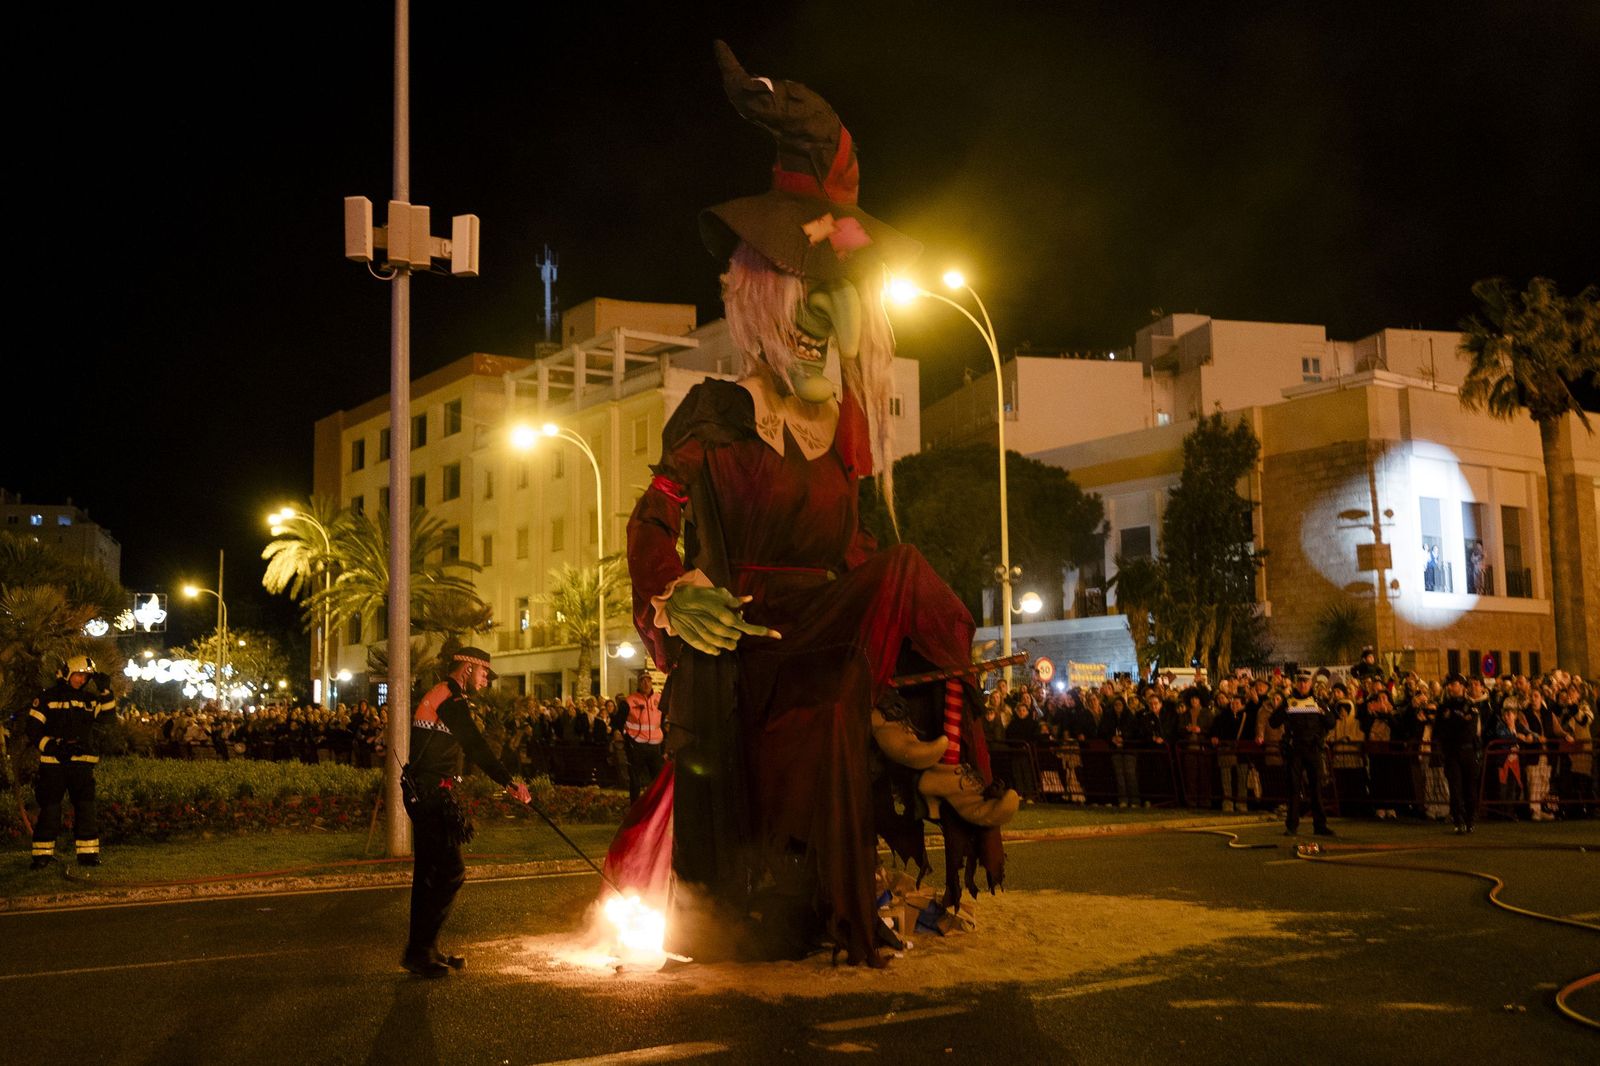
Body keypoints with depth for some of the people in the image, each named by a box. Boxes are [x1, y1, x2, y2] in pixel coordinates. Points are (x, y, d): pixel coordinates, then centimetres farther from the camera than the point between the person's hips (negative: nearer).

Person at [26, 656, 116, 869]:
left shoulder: (90, 699, 12)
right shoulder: (47, 698, 2)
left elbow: (108, 717, -2)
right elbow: (33, 729, -2)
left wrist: (106, 692, -12)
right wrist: (52, 747, -14)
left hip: (82, 763, 3)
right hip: (52, 763, -3)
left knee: (86, 808, 0)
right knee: (49, 807, -1)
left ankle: (88, 852, 4)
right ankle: (43, 854, 5)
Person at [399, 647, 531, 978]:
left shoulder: (439, 696, 20)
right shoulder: (451, 699, -13)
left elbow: (467, 748, 24)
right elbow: (475, 748, -23)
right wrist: (509, 783, -26)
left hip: (424, 793, 11)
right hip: (433, 794, -11)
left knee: (430, 873, 15)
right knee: (451, 871, -9)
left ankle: (422, 950, 21)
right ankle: (419, 951, -6)